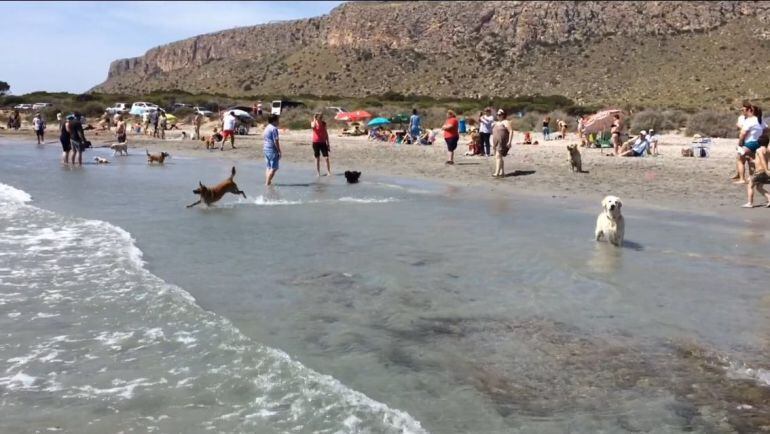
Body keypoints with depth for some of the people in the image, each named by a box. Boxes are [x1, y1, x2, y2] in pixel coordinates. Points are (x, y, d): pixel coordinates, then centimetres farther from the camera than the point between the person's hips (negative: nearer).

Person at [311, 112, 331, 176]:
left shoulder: (324, 123, 3)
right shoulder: (313, 123, -3)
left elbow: (326, 133, 9)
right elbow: (313, 126, -29)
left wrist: (328, 142, 7)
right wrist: (314, 119, -19)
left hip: (323, 142, 1)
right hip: (316, 142, -1)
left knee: (326, 158, -6)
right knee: (317, 158, 4)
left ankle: (328, 172, -2)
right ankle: (318, 173, 11)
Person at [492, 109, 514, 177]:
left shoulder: (506, 122, -5)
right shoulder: (496, 123, 20)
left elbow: (511, 131, -12)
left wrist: (509, 142, -20)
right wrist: (493, 142, 18)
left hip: (503, 143, -9)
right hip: (496, 143, 9)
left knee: (498, 156, -19)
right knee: (499, 157, 10)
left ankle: (497, 173, -26)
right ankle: (502, 172, 18)